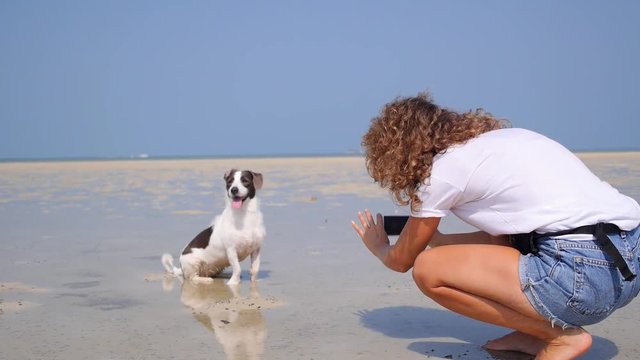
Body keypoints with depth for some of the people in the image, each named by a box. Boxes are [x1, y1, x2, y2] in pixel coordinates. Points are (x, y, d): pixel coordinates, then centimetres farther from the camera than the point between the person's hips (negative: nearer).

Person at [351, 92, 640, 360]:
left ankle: (561, 335, 1)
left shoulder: (443, 168, 0)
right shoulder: (498, 137, 22)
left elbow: (402, 261, 14)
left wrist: (378, 247, 37)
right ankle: (537, 332, 13)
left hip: (584, 272, -9)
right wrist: (435, 238, 45)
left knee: (428, 269, -2)